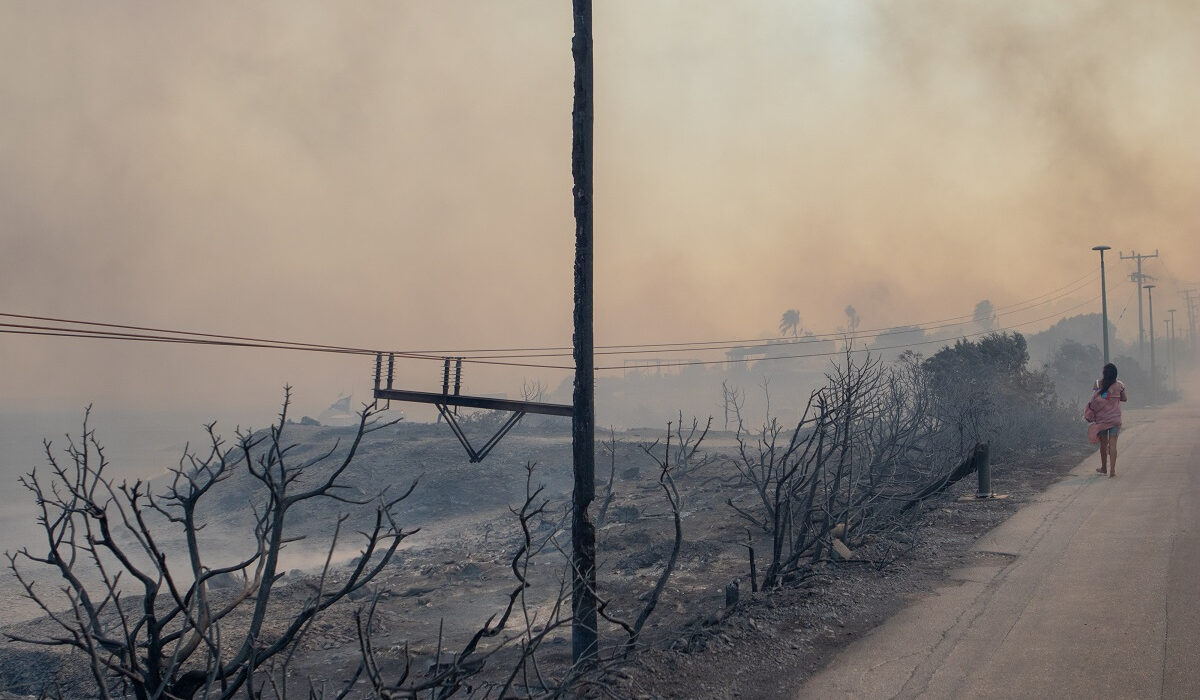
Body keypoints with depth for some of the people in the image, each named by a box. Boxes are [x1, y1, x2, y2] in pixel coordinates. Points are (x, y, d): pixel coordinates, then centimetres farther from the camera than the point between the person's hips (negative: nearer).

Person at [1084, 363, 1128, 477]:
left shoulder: (1099, 385, -7)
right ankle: (1112, 470, -7)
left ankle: (1104, 467, 28)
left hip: (1101, 419, 0)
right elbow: (1125, 398, 13)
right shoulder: (1119, 386, -3)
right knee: (1112, 444, -1)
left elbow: (1094, 401, -11)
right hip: (1115, 419, 0)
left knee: (1103, 444, 13)